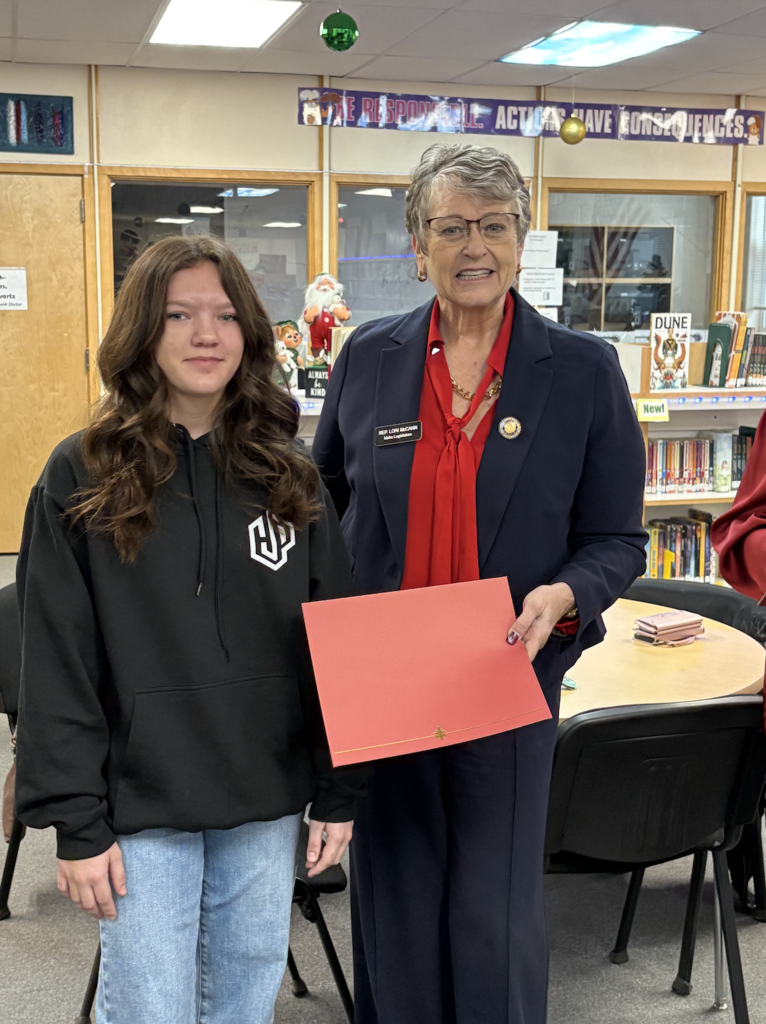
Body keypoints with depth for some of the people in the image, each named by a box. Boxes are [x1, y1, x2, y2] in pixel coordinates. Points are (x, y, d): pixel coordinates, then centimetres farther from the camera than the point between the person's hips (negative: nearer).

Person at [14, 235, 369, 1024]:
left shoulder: (287, 476, 3)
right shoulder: (81, 476, -6)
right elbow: (56, 663, -6)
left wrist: (338, 791, 3)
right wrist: (76, 822, -9)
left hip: (266, 800, 3)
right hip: (140, 806, -3)